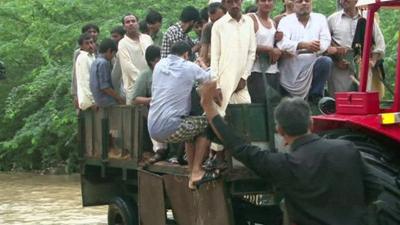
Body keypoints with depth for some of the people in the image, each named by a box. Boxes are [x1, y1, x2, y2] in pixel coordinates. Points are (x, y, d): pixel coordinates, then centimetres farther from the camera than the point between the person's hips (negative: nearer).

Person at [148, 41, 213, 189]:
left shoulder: (159, 65, 13)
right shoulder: (190, 68, -2)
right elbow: (210, 79, 15)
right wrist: (203, 65, 37)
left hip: (153, 130, 7)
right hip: (170, 128, -7)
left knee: (191, 127, 29)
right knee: (206, 124, 15)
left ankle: (192, 173, 27)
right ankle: (196, 172, 11)